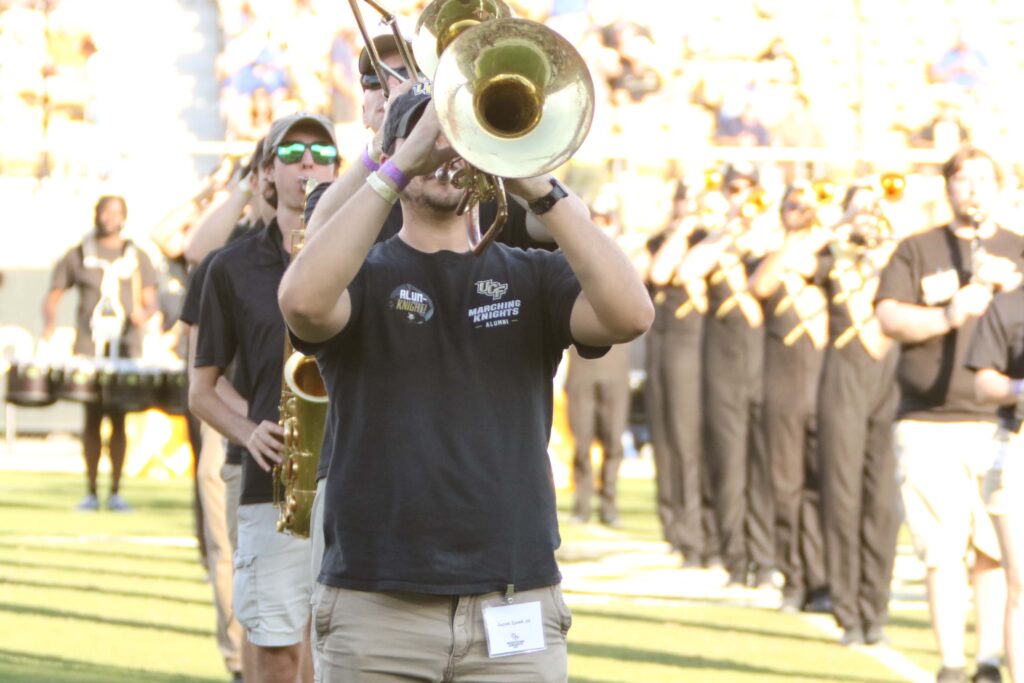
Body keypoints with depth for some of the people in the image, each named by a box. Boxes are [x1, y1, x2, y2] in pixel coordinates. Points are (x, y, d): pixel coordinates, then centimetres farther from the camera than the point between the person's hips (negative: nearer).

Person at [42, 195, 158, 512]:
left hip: (125, 346, 0)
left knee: (118, 418, -1)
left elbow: (150, 301, 7)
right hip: (89, 346, 0)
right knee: (92, 417, -3)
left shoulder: (137, 257, 12)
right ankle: (91, 491, 2)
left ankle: (115, 491, 4)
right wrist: (49, 324, -10)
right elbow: (53, 296, 10)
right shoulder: (78, 256, 11)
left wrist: (143, 313, -16)